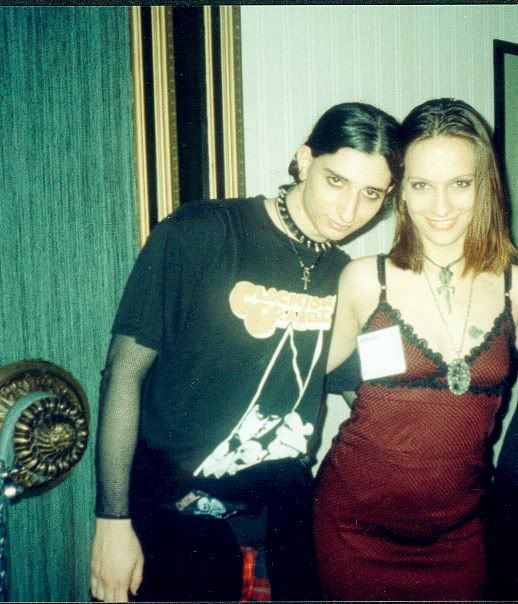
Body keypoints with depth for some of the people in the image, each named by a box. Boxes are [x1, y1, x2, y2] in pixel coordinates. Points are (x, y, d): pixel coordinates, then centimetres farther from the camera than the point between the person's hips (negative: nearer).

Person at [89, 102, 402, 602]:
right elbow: (124, 373, -13)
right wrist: (113, 521, -13)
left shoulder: (344, 277, 0)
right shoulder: (197, 235, -15)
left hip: (287, 522, 5)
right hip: (181, 522, -4)